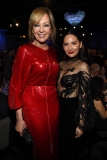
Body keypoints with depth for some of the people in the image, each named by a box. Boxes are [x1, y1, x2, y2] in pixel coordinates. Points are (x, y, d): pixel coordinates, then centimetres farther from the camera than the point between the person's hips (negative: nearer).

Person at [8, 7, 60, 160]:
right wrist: (19, 118, -11)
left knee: (54, 146, 17)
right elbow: (16, 85, -10)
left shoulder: (53, 51, 8)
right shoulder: (25, 50, -8)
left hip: (53, 104, 5)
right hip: (33, 106, -5)